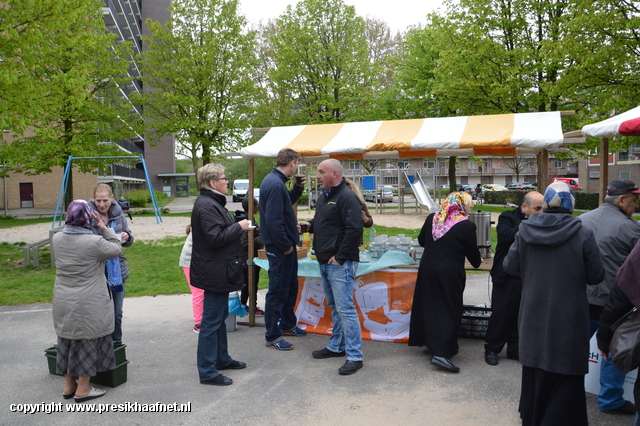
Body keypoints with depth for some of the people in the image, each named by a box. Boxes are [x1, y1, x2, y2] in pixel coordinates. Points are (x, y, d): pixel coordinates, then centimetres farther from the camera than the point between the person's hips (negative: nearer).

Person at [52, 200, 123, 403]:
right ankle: (83, 389, 16)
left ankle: (69, 385, 32)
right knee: (87, 341, 7)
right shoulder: (94, 241, -21)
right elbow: (116, 250, -6)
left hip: (63, 302, 6)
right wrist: (105, 229, -3)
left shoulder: (57, 239, -4)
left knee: (68, 340, 18)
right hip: (89, 305, -6)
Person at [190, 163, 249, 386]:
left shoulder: (212, 202, 15)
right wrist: (239, 227, -16)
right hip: (214, 273, -11)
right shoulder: (206, 205, -20)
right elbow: (216, 237, -26)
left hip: (219, 271, 11)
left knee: (220, 316, 21)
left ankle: (221, 358, 35)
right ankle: (207, 371, 7)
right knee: (212, 321, -3)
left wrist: (237, 226, 9)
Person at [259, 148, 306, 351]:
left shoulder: (274, 180, 9)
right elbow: (273, 221, -28)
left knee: (291, 287, 22)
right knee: (278, 292, 1)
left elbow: (287, 203, 23)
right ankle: (272, 336, 13)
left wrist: (298, 187, 9)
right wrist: (286, 246, -19)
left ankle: (288, 324, 37)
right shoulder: (275, 184, -23)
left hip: (286, 246, 11)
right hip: (279, 248, -10)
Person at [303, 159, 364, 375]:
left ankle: (354, 356, 0)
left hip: (340, 263, -10)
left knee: (345, 308, -8)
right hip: (325, 261, 10)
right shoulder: (324, 196, 16)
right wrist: (310, 224, 8)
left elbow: (354, 229, -22)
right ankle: (336, 346, 31)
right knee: (334, 306, 18)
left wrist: (339, 256, -20)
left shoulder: (347, 197, -15)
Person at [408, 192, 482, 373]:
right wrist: (478, 261, 21)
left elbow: (421, 241, 15)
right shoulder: (466, 225, -10)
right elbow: (473, 252, -2)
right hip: (450, 274, -5)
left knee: (430, 306, 17)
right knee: (449, 311, 2)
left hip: (427, 270, 5)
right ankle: (441, 353, -4)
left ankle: (432, 344, 32)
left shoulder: (431, 219, 3)